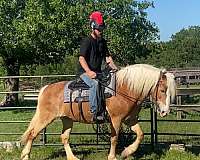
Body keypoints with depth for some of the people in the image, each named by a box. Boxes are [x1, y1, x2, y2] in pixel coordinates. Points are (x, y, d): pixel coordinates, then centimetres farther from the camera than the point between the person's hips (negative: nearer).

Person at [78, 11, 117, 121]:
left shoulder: (102, 41, 15)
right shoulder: (87, 41, -8)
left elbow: (107, 57, 16)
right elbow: (81, 58, -18)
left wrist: (115, 69, 0)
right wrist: (89, 72, -33)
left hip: (98, 72, 7)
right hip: (85, 72, -7)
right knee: (95, 84, -35)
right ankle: (95, 112, -35)